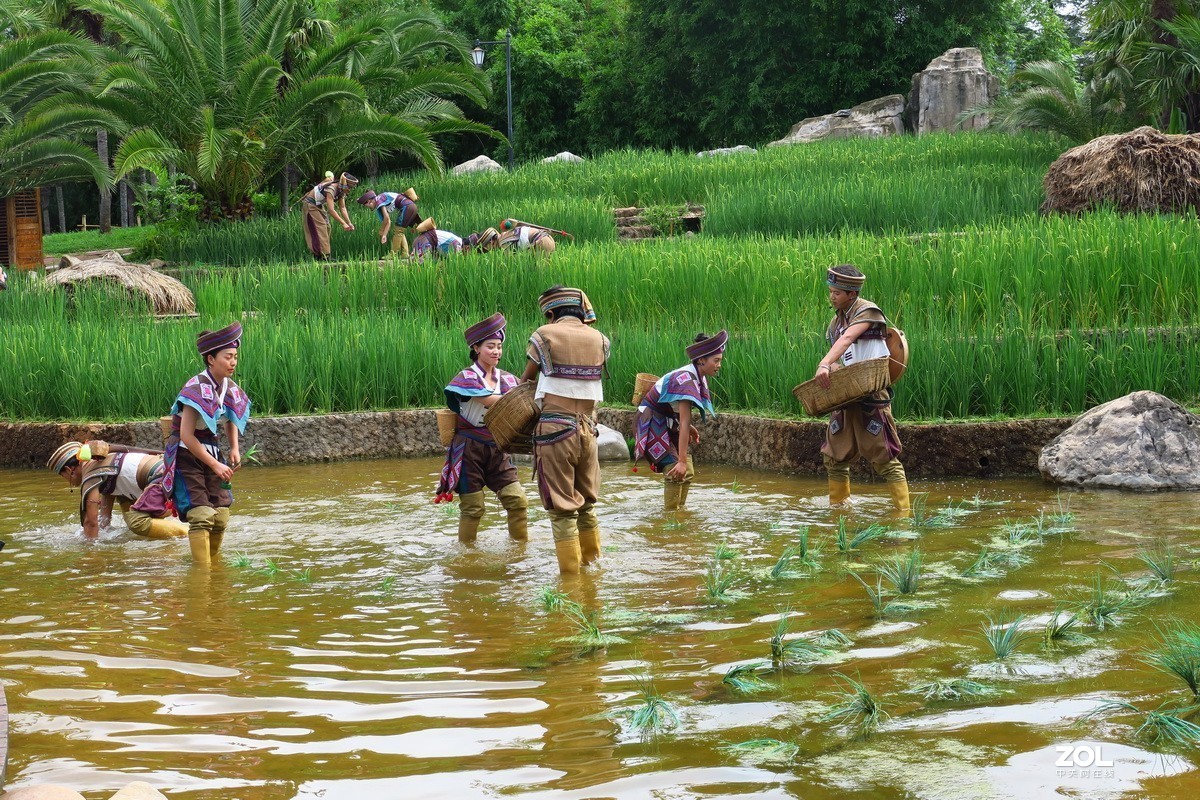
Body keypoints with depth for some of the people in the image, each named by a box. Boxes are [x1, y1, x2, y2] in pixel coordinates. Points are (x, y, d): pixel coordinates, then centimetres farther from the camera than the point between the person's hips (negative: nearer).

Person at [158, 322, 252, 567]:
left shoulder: (229, 388, 1)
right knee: (201, 515, -17)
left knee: (221, 518, 4)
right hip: (186, 455, -7)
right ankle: (202, 568, -14)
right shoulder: (197, 389, -22)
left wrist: (234, 448, 7)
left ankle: (213, 562, 21)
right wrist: (215, 465, -20)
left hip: (211, 452, 7)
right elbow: (186, 435, -23)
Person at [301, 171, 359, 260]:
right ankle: (324, 256, -16)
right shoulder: (331, 189, -34)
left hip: (319, 205, 9)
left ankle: (317, 256, 10)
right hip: (310, 205, -9)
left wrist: (349, 223, -11)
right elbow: (331, 210, -38)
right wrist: (343, 223, -37)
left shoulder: (342, 191, -5)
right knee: (321, 229, -14)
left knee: (326, 228, 6)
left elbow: (342, 208, -1)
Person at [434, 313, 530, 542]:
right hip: (469, 448, -5)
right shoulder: (467, 377, -10)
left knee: (518, 501, -4)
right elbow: (492, 401, -24)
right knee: (472, 508, -1)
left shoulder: (507, 379, 7)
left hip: (496, 449, 5)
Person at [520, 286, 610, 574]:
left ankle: (570, 573, 1)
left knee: (562, 508, 0)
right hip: (587, 429, 4)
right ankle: (592, 563, 26)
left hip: (555, 429, -4)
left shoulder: (544, 335, -4)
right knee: (586, 503, 18)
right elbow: (592, 376, 9)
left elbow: (526, 379, 7)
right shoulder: (599, 340, 7)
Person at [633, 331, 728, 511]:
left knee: (687, 473, 5)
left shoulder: (699, 377, -1)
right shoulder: (687, 380, -29)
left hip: (667, 422, 9)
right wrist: (681, 461, -36)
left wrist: (690, 429, 8)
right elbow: (684, 423, -34)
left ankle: (679, 510, 14)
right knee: (675, 472, -18)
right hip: (652, 422, -9)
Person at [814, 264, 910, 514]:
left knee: (885, 457, -10)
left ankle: (904, 514, -10)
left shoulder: (867, 311, -9)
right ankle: (837, 509, 23)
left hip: (871, 393, -8)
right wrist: (830, 370, -6)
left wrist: (825, 364, -40)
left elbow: (847, 339, -26)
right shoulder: (835, 322, 15)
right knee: (835, 456, 10)